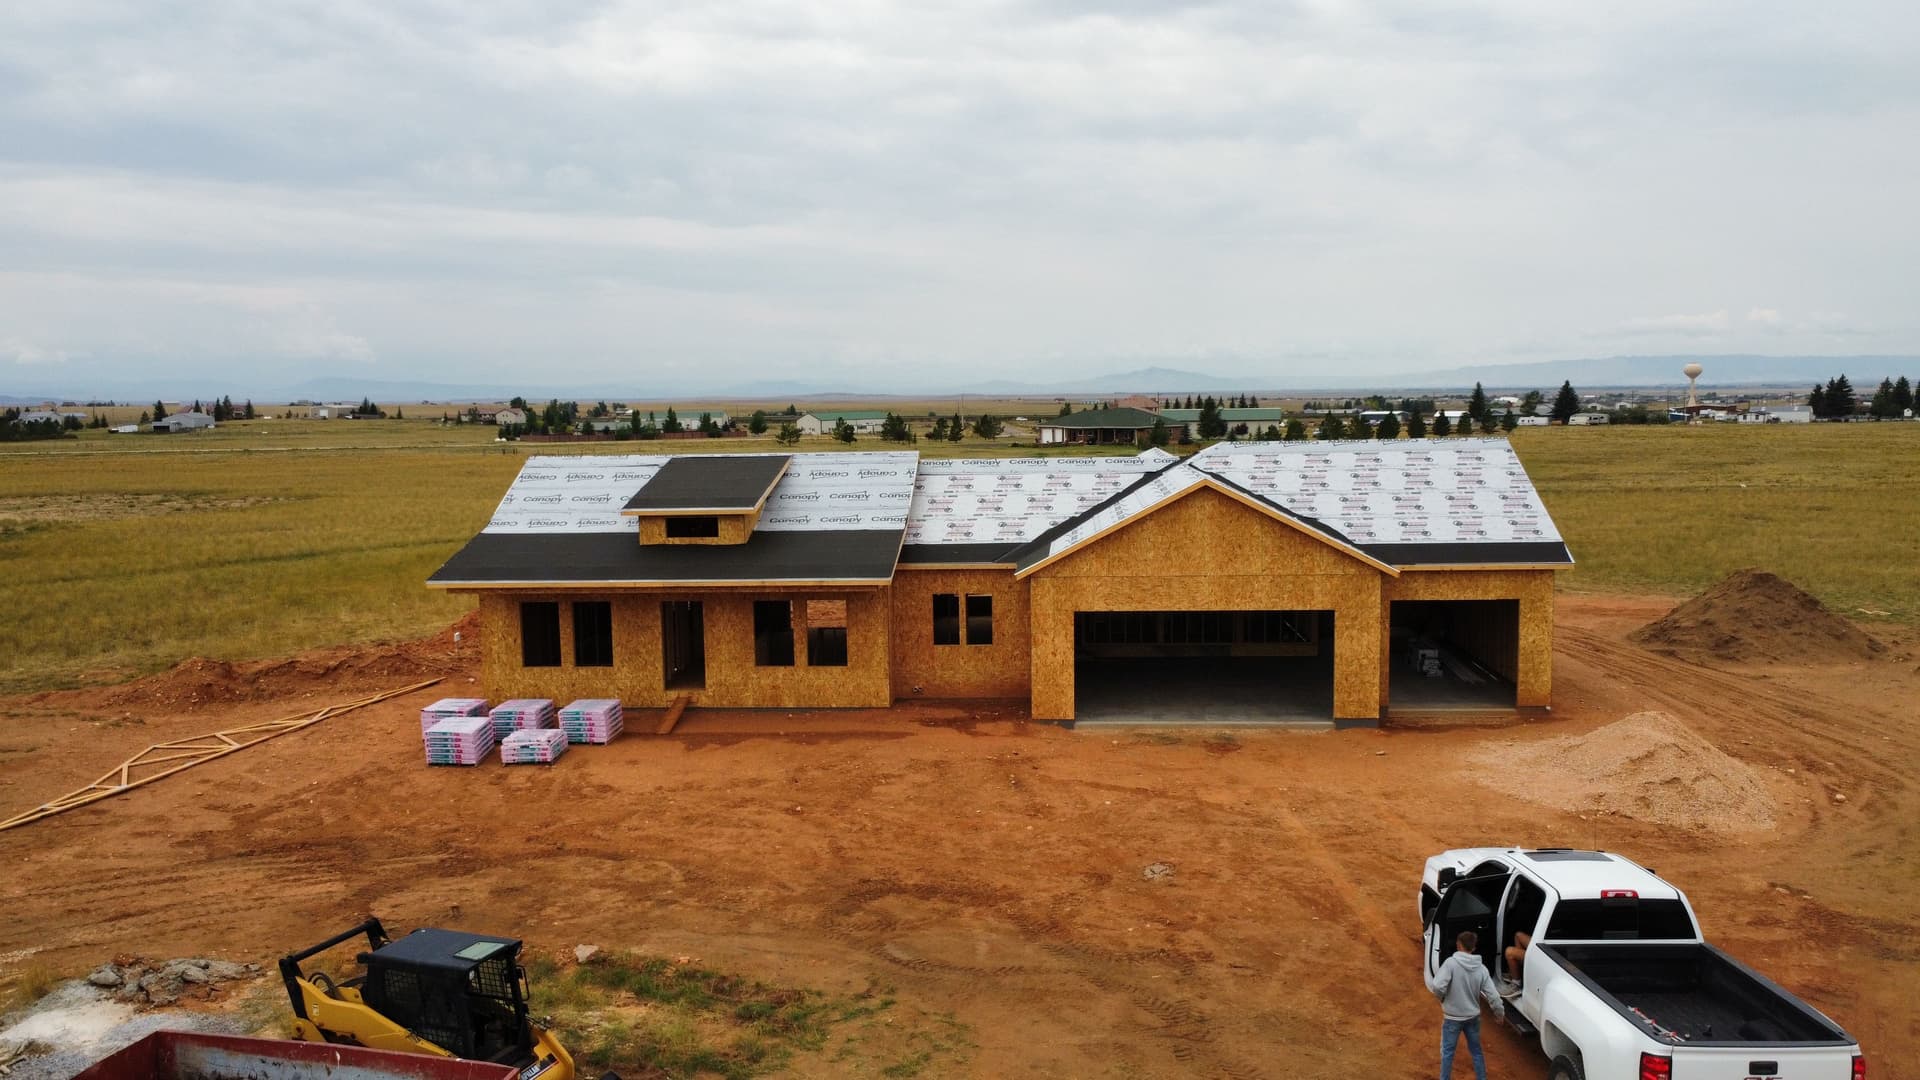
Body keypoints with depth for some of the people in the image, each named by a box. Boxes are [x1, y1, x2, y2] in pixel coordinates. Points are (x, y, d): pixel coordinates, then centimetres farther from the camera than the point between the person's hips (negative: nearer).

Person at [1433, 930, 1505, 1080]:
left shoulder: (1451, 962, -20)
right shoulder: (1481, 968, -7)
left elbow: (1438, 986, -28)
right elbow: (1493, 995, -8)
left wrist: (1442, 998, -5)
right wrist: (1500, 1013, 11)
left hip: (1452, 1017, -4)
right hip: (1472, 1016, 4)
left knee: (1447, 1051, 11)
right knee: (1476, 1050, 21)